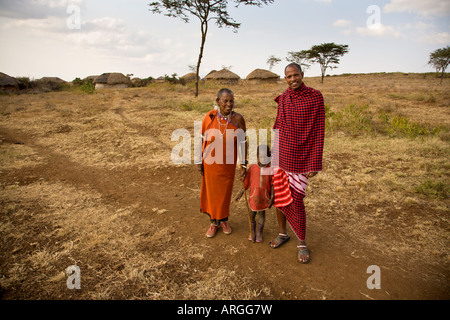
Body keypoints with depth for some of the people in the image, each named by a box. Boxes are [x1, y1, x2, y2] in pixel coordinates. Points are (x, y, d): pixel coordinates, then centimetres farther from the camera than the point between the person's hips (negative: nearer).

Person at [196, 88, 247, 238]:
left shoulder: (238, 119, -13)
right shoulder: (210, 117, -13)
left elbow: (242, 142, -7)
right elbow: (202, 139, -4)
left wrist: (244, 165, -6)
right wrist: (199, 161, -2)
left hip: (228, 163, 0)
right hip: (210, 162, 0)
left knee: (225, 191, 13)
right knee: (211, 191, 12)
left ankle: (224, 220, 38)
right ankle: (214, 222, 33)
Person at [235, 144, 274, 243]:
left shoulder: (271, 170, -9)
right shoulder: (252, 168, -6)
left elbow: (273, 185, -6)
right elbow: (246, 182, 3)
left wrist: (272, 198, -10)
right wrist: (241, 193, 4)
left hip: (264, 198, -1)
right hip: (253, 197, 1)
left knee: (261, 216, 14)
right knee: (252, 216, 15)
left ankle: (259, 233, 34)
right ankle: (252, 231, 38)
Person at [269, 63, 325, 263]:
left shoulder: (315, 97, -10)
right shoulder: (283, 99, 5)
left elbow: (318, 132, -11)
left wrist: (315, 163, -14)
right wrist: (271, 152, 14)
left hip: (300, 158, -5)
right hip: (280, 155, 5)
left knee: (296, 200, -3)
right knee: (279, 195, 12)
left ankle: (302, 243, 17)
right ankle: (282, 233, 32)